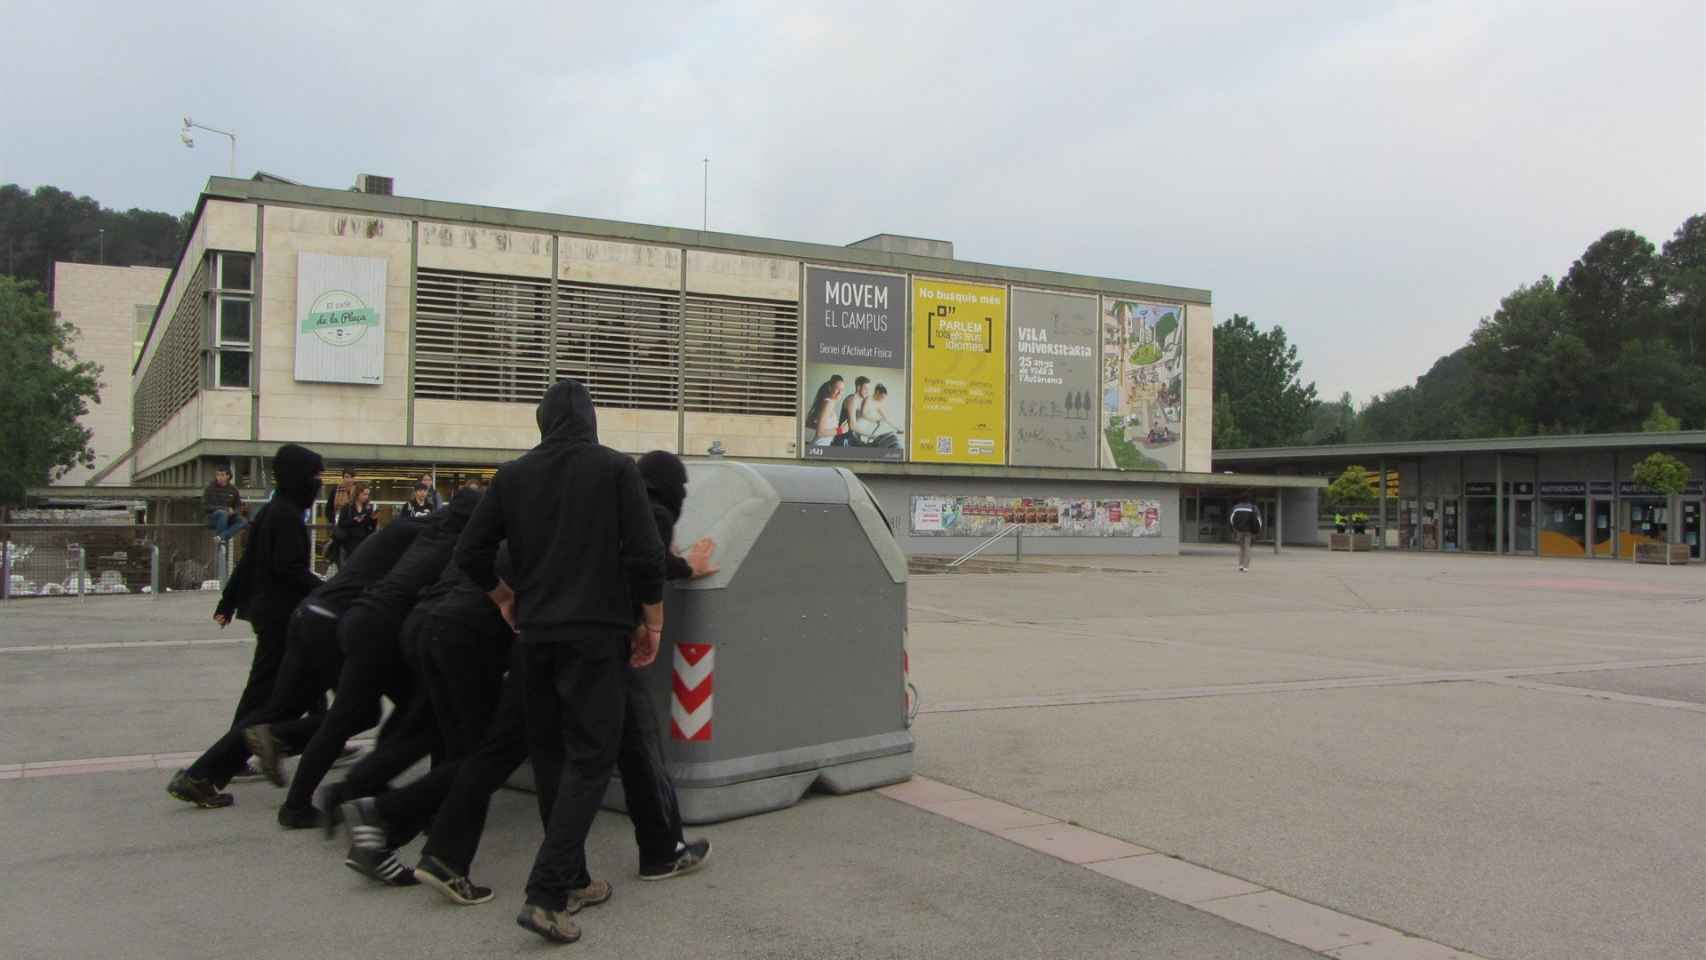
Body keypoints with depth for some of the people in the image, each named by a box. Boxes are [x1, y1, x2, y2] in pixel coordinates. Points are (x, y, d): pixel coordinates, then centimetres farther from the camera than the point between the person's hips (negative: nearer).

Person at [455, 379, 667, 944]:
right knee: (590, 758, -2)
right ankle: (546, 894, -12)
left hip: (536, 636, 4)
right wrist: (653, 624, 1)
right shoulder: (615, 469, -4)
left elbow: (470, 553, 7)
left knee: (550, 756, 15)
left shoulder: (513, 475, 6)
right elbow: (646, 554, -10)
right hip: (596, 635, -4)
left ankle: (573, 881, 22)